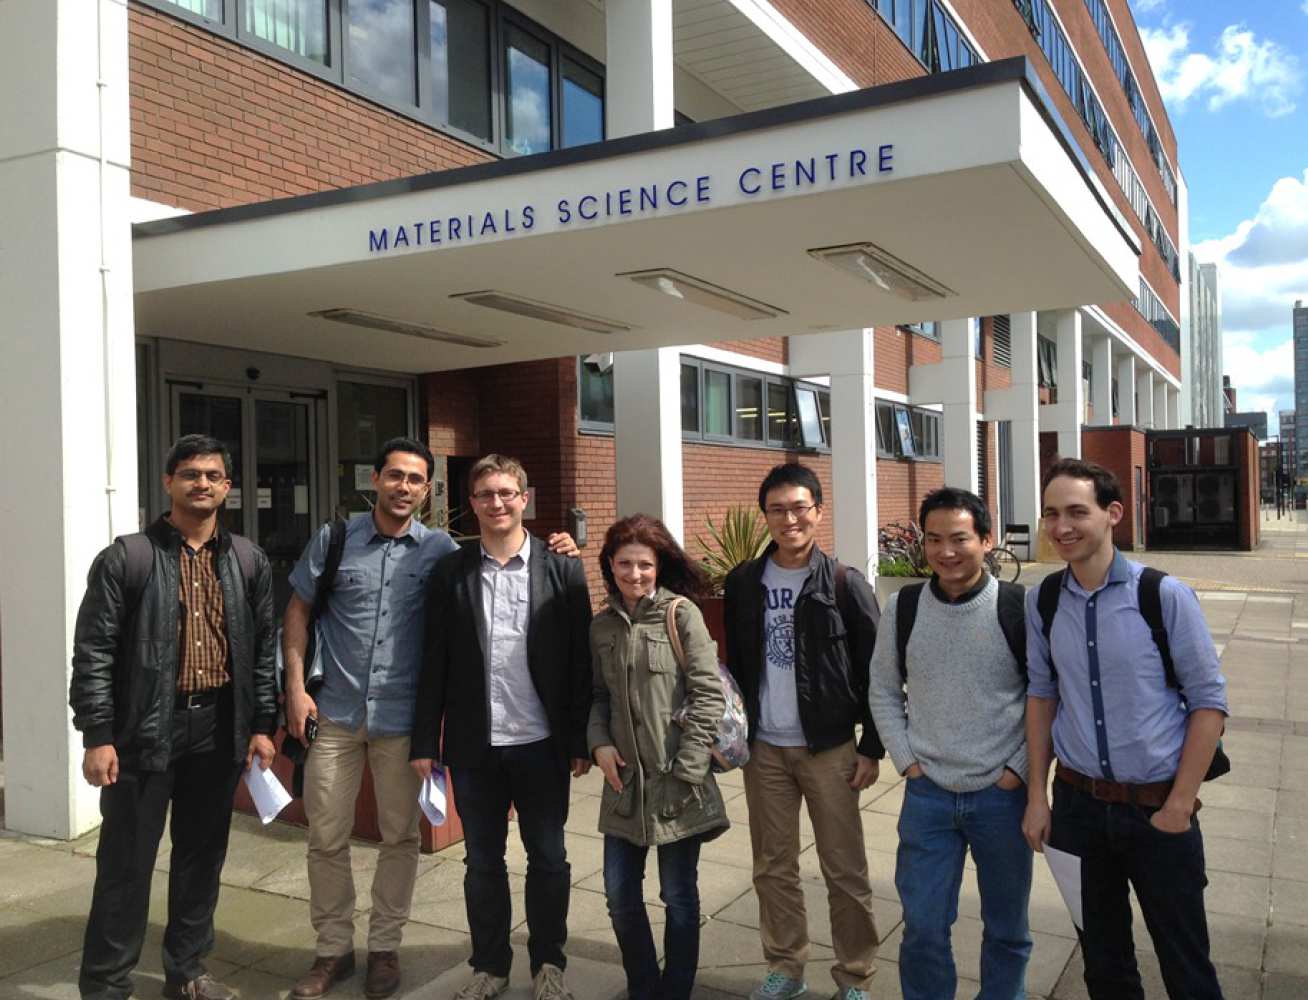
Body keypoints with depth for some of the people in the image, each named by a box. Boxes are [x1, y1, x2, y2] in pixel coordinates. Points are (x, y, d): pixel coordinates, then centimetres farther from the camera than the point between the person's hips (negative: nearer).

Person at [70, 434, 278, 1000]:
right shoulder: (126, 559, -6)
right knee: (126, 861, 4)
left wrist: (262, 725, 5)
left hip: (219, 729, 4)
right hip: (145, 729, -4)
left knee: (203, 855, 14)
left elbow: (264, 648, 9)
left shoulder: (249, 562, 6)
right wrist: (97, 736, -11)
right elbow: (93, 653, -7)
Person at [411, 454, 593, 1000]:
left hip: (541, 744, -1)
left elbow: (580, 661, -2)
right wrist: (424, 742, 0)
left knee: (548, 860, 10)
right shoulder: (449, 573, 1)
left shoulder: (562, 570, -3)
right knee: (482, 862, 13)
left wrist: (581, 741, -4)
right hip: (474, 746, 1)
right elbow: (434, 663, 2)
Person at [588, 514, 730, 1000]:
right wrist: (600, 743, -4)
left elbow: (709, 695, -11)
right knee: (619, 895, 12)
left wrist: (686, 770, -13)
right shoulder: (601, 626, 7)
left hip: (676, 782, -4)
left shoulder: (681, 614, -8)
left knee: (679, 897, 8)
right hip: (624, 780, 5)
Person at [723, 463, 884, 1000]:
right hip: (763, 749, 3)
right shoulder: (742, 582, 2)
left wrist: (871, 748, -6)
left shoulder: (845, 584, -7)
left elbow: (876, 672, -5)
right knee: (773, 868, 12)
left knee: (845, 870, 6)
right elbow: (732, 663, 9)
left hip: (830, 749, -3)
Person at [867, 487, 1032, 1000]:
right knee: (923, 927, 7)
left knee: (1006, 927, 16)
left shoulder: (1019, 607, -10)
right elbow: (884, 692, 8)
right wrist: (907, 761, 0)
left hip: (1002, 794, -1)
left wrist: (1020, 768, -7)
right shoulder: (902, 608, -1)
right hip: (927, 793, 2)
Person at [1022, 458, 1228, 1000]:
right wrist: (1037, 797, 6)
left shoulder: (1164, 595, -14)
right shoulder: (1041, 603, -2)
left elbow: (1209, 702, -8)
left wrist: (1180, 805, -9)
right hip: (1078, 803, 3)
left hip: (1158, 808, -3)